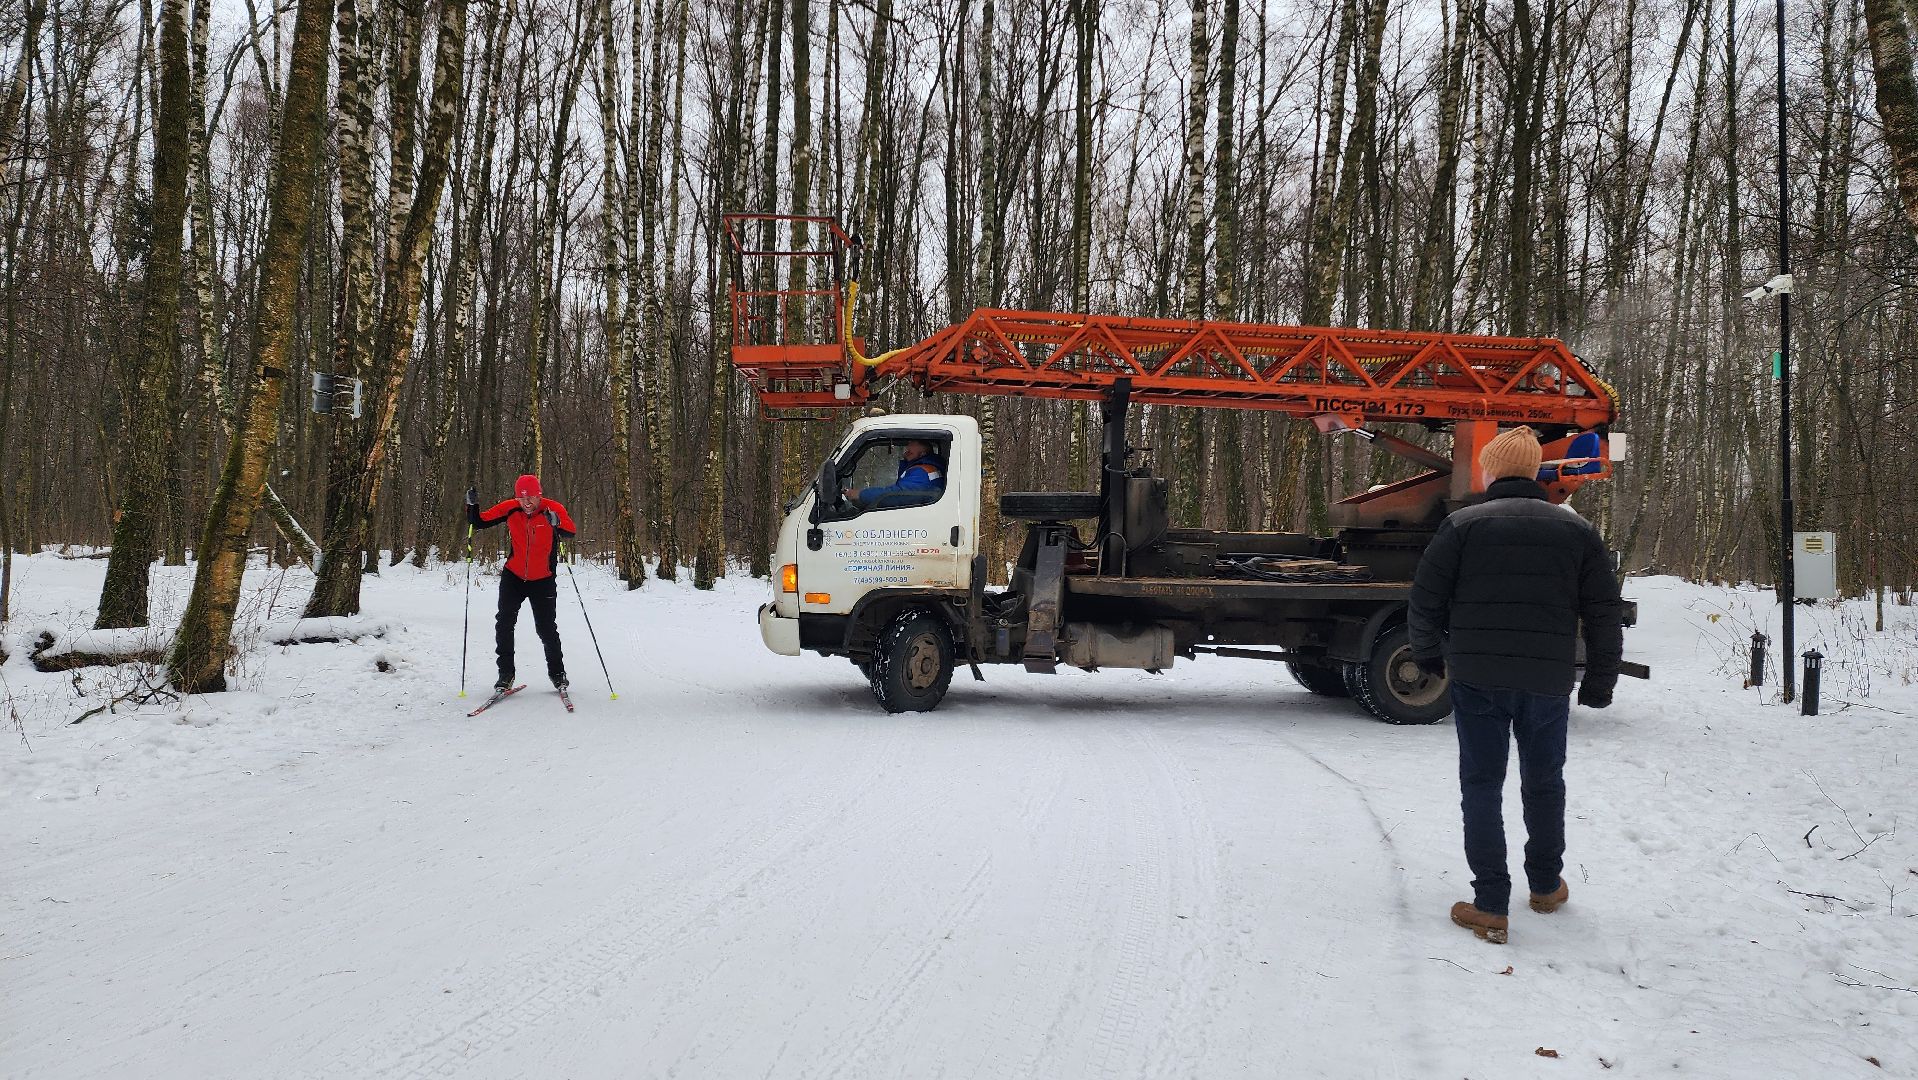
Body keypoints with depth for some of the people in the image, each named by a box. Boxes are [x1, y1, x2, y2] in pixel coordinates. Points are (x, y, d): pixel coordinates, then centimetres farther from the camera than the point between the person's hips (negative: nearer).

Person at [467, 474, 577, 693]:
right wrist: (472, 505, -18)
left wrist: (557, 523, -50)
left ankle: (557, 673, 19)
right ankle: (506, 673, 9)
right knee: (504, 625, -4)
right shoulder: (510, 509, -9)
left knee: (546, 628, 1)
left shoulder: (553, 509, -16)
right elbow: (480, 522, -1)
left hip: (543, 580, -2)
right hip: (513, 577, 2)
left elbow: (570, 531, -30)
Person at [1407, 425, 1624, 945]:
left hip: (1478, 679, -2)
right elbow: (1604, 613, 6)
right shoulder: (1577, 530, 5)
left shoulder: (1464, 524, -3)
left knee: (1482, 785, 4)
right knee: (1544, 782, 19)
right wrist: (1600, 681, 14)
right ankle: (1546, 885, 34)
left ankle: (1490, 906, 2)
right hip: (1548, 682, 3)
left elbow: (1426, 598, -3)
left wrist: (1430, 656, 14)